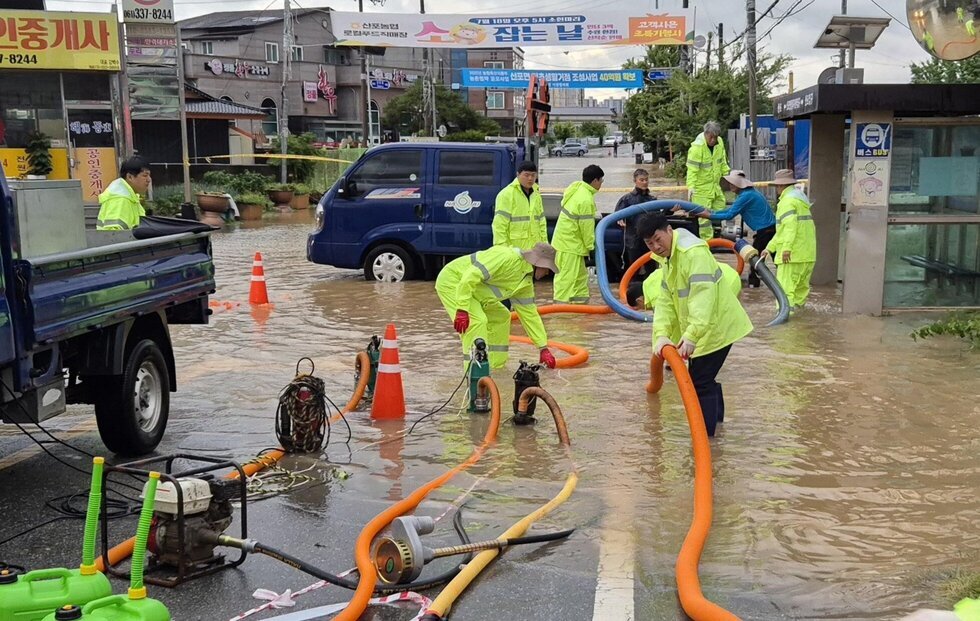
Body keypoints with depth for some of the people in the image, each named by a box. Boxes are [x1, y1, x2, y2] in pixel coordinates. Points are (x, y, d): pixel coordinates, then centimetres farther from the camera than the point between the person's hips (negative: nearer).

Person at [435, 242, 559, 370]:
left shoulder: (526, 282, 4)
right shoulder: (506, 257, -27)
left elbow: (529, 314, 10)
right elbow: (471, 276, -34)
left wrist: (543, 348, 7)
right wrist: (462, 310, -36)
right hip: (451, 281, -10)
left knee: (501, 317, 12)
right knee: (477, 320, -24)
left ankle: (496, 367, 16)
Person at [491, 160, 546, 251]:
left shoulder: (536, 195, 15)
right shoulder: (506, 195, -8)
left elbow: (541, 222, 22)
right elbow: (500, 225, -12)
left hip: (534, 249, 7)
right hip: (514, 250, -7)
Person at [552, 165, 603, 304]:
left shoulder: (577, 187, 7)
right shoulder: (586, 200, -22)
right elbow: (586, 226, -18)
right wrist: (590, 245, -5)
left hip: (565, 239, 10)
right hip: (570, 244, -10)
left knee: (581, 276, 18)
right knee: (567, 277, -7)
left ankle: (581, 301, 26)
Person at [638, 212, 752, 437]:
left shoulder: (694, 253, -23)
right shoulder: (668, 260, 9)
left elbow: (703, 297, -34)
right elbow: (665, 301, 1)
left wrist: (691, 336, -42)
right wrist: (662, 334, -13)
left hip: (717, 327, -10)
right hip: (701, 330, 10)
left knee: (700, 382, -10)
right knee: (704, 377, 21)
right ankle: (715, 417, 42)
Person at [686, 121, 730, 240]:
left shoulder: (720, 142, 1)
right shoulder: (697, 147, -21)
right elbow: (692, 169, -24)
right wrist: (691, 186, -32)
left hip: (715, 186, 8)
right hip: (701, 188, -8)